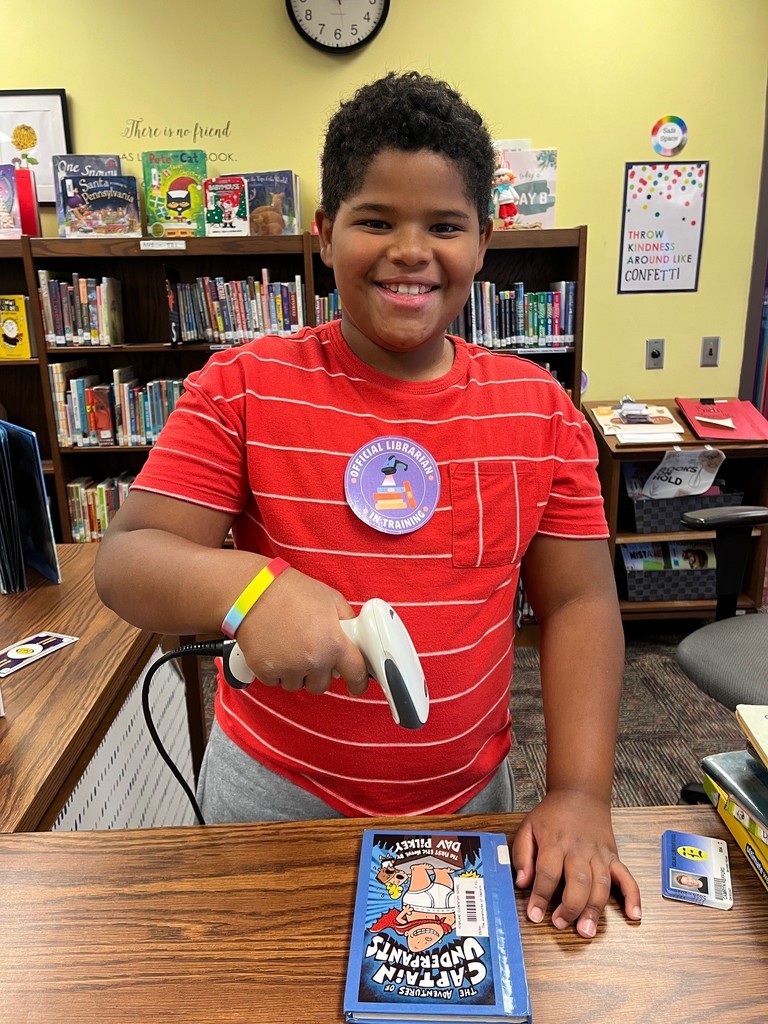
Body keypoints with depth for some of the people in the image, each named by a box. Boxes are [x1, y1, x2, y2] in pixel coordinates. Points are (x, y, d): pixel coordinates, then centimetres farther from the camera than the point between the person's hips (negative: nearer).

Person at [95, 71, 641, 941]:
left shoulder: (540, 408, -6)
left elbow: (578, 602, -5)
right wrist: (243, 586, -37)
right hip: (275, 793, -1)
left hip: (469, 798, 2)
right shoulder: (241, 388, -12)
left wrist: (580, 794, -13)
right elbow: (125, 559, -16)